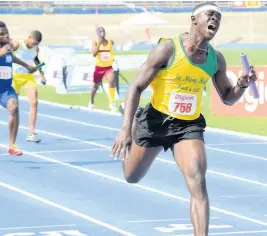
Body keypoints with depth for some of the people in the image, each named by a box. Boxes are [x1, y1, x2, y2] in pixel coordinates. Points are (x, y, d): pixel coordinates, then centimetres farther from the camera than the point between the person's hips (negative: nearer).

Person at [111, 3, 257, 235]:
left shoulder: (216, 59, -3)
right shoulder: (168, 48, -17)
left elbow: (228, 98, 11)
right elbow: (136, 87, -15)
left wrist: (241, 85, -12)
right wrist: (126, 129, -24)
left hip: (189, 126, 2)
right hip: (156, 121, -2)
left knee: (198, 184, -19)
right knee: (132, 177, 18)